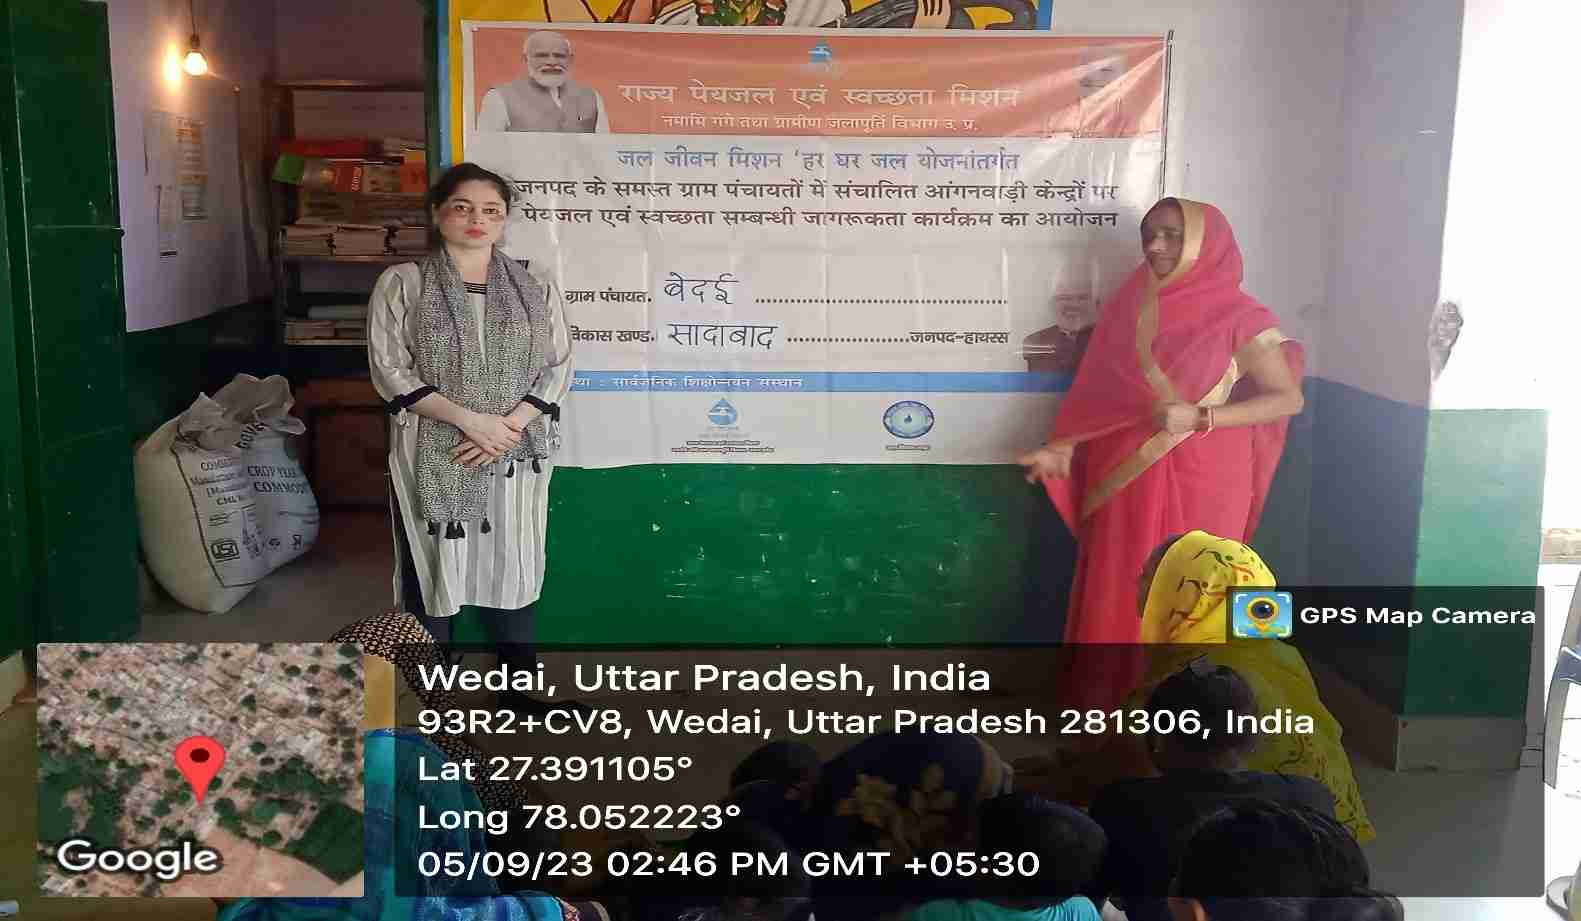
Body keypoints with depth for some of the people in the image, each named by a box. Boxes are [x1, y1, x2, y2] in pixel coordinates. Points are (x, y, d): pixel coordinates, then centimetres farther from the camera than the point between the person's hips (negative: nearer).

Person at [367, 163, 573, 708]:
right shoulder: (402, 283, 0)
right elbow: (389, 370, -7)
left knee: (512, 568, 8)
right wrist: (468, 420, -17)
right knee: (431, 568, 3)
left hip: (515, 455, 2)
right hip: (432, 454, -2)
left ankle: (522, 690, 21)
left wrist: (510, 425, -13)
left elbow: (558, 366, 2)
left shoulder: (535, 284, 6)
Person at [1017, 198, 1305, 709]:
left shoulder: (1239, 316, -6)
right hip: (1125, 478, 4)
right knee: (1113, 601, 7)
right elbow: (1095, 393, 9)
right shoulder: (1127, 306, 6)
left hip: (1199, 482, -3)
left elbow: (1289, 398, -7)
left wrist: (1199, 417, -17)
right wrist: (1061, 449, -5)